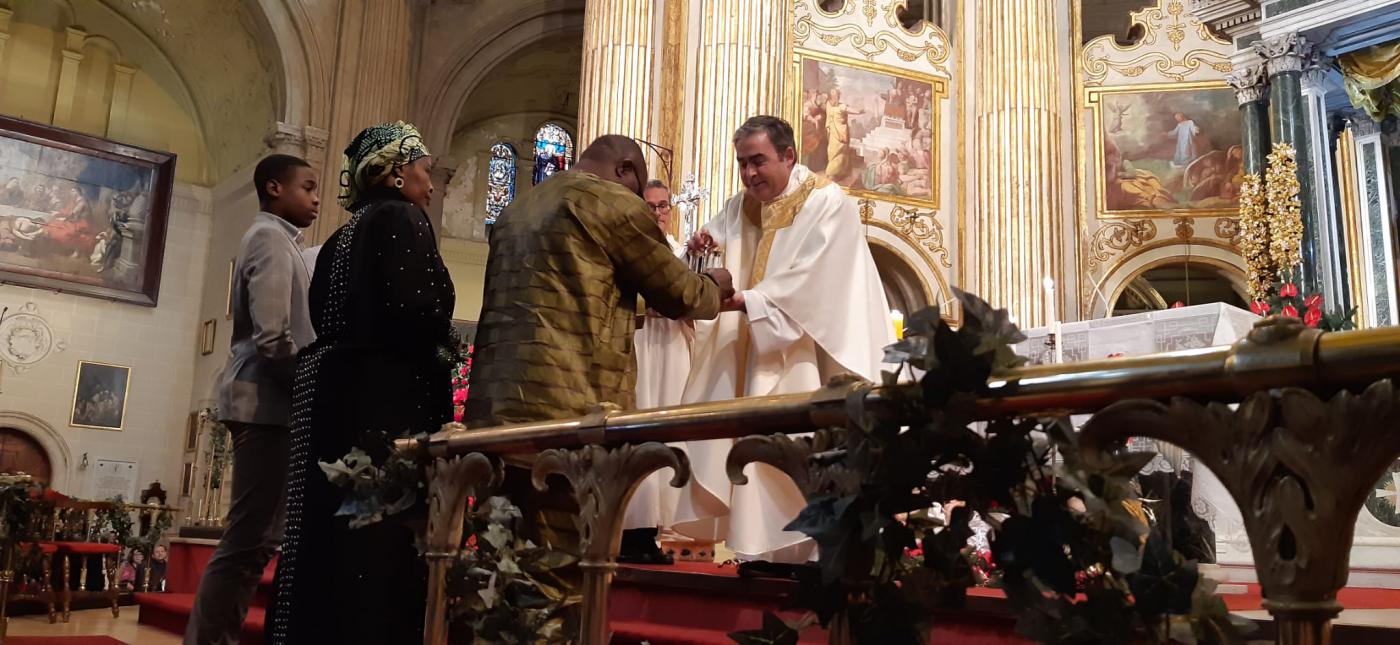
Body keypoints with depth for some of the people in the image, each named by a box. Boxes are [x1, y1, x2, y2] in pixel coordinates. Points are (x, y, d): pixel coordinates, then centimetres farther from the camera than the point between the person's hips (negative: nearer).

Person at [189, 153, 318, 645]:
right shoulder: (272, 237, -8)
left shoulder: (273, 238, 22)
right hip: (267, 403, -10)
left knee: (254, 536, 10)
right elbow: (273, 337, -19)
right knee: (251, 538, -9)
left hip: (267, 402, 10)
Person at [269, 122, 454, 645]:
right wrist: (440, 336, -3)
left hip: (330, 395, 9)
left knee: (327, 538, 11)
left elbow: (326, 321, 17)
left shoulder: (342, 236, 20)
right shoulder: (400, 218, -5)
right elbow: (417, 311, -19)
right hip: (387, 399, -9)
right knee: (383, 543, -8)